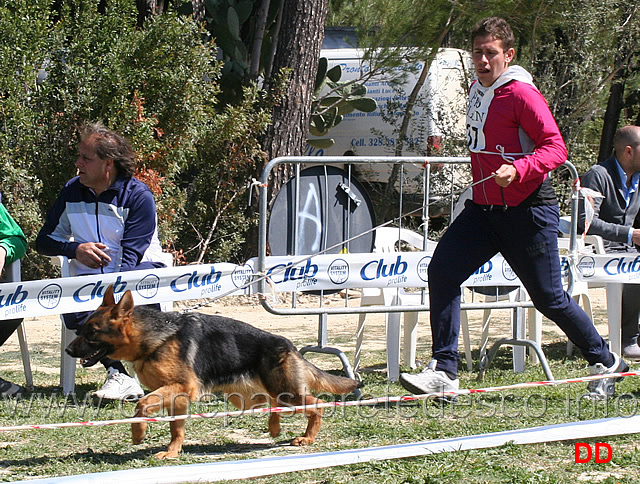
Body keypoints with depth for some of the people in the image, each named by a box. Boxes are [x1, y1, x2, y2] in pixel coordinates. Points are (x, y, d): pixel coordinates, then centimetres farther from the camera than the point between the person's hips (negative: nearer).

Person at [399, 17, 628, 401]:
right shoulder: (477, 90, 11)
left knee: (549, 297, 1)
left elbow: (556, 148, -20)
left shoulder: (521, 94, -15)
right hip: (484, 208, 7)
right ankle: (444, 372, -7)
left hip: (529, 210, -7)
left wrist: (518, 170, -34)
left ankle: (607, 363, 22)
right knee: (442, 272, -10)